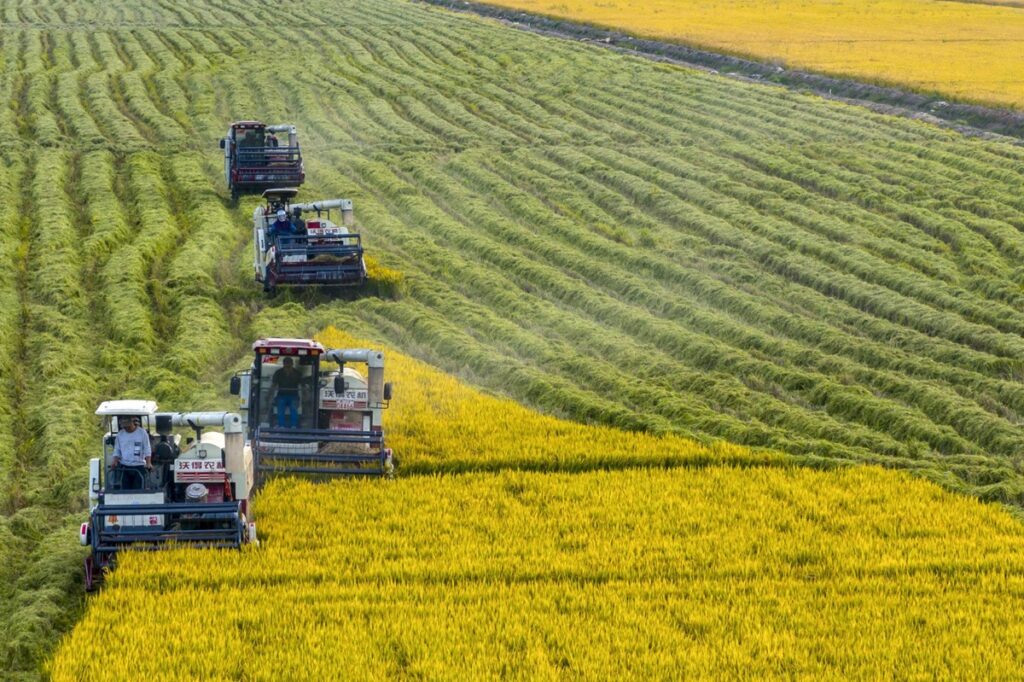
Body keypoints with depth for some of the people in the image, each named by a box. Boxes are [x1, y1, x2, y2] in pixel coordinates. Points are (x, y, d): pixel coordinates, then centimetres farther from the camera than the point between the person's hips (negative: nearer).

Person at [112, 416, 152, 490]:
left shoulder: (142, 433, 0)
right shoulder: (120, 435, 8)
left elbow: (147, 451, -1)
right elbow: (117, 451, 11)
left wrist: (148, 463, -16)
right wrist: (115, 462, -8)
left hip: (139, 468, -2)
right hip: (124, 468, 2)